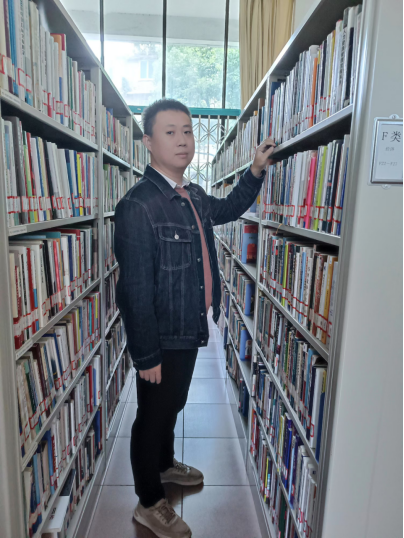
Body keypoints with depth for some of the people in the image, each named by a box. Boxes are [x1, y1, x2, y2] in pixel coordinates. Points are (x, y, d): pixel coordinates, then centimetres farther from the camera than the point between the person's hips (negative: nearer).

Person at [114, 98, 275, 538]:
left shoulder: (194, 196, 4)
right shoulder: (138, 206, -23)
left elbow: (228, 210, 26)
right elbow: (136, 290, -23)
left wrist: (256, 171, 14)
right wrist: (147, 356, -19)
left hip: (191, 329, 8)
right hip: (161, 338, -8)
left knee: (172, 405, 27)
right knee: (153, 414, 13)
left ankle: (164, 465, 55)